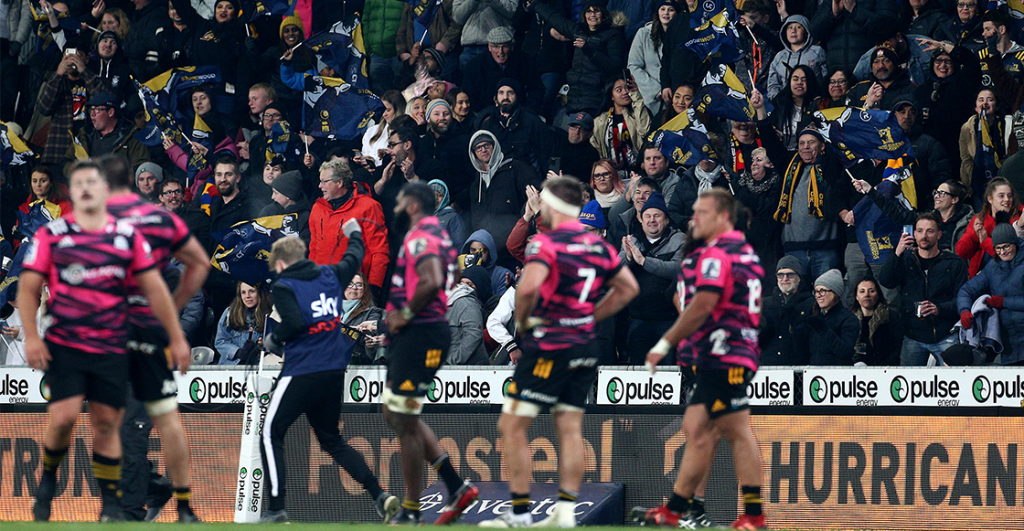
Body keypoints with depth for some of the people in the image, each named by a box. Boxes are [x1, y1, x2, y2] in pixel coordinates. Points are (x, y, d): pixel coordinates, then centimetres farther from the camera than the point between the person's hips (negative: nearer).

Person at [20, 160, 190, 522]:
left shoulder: (128, 237, 7)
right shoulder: (51, 235, 3)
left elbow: (155, 289, 11)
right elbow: (28, 288, 4)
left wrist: (176, 338, 10)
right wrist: (31, 336, -8)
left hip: (111, 349, 2)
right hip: (63, 346, -1)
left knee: (106, 422, 1)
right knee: (63, 416, -14)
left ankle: (110, 503, 11)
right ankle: (48, 479, 12)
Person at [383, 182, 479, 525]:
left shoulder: (421, 239, -15)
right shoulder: (437, 236, 18)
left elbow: (432, 281, -31)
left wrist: (406, 314, -19)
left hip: (419, 337, -11)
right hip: (413, 337, 11)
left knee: (405, 422, -4)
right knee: (396, 415, 17)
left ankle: (410, 512, 2)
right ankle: (456, 487, 15)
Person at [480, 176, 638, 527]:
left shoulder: (545, 243, -13)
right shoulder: (599, 245, 10)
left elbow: (529, 287, -28)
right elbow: (629, 288, 19)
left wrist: (522, 320, -9)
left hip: (548, 345, -7)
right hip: (584, 346, 7)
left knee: (512, 426, 0)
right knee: (569, 429, 9)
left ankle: (520, 512, -1)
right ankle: (565, 511, 4)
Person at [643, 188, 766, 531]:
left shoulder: (716, 255, -12)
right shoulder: (745, 253, 20)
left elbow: (702, 306, -18)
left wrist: (665, 343, -11)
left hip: (720, 357, -10)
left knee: (738, 433, -10)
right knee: (697, 431, 11)